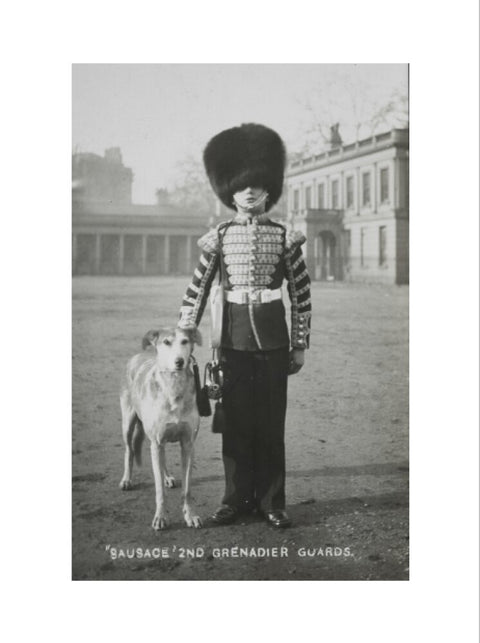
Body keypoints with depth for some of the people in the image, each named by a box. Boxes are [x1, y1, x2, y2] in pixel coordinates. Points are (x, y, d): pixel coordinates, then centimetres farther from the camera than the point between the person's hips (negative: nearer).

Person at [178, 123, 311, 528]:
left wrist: (300, 345, 2)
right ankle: (237, 499, 19)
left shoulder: (284, 237, 1)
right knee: (236, 420, 6)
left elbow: (302, 294, 4)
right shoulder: (219, 238, 3)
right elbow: (197, 292, 4)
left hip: (273, 339, 0)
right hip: (234, 339, 1)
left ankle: (272, 502, 16)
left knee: (272, 422, 5)